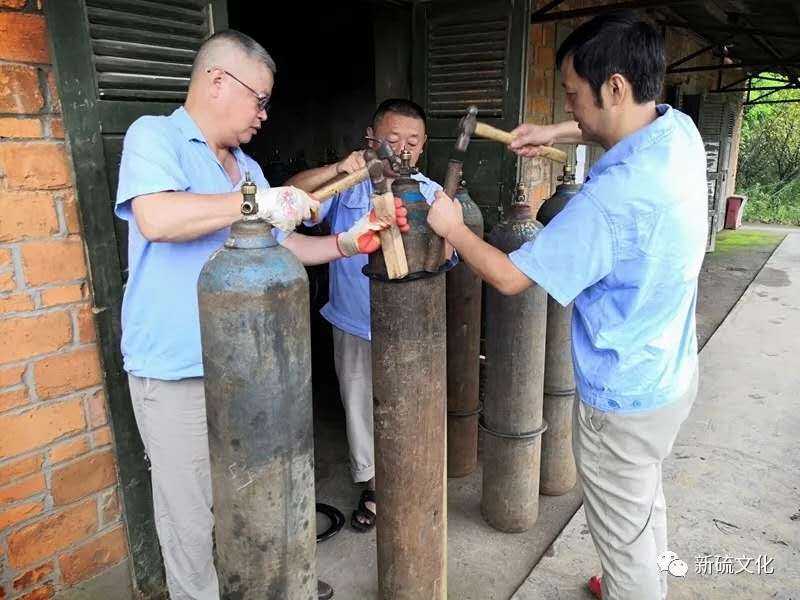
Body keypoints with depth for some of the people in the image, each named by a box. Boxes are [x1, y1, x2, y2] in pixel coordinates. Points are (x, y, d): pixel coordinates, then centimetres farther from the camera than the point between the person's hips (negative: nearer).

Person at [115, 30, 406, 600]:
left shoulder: (247, 166, 12)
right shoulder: (154, 136, -8)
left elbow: (283, 247, 14)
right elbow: (157, 218, -27)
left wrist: (346, 243, 1)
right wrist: (258, 201, -25)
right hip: (177, 372, -7)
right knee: (192, 514, 8)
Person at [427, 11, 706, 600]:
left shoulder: (615, 194, -32)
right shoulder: (682, 131, -6)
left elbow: (511, 277, -23)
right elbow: (633, 128, 21)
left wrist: (453, 227, -7)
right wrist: (557, 132, 9)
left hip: (625, 398, -9)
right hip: (673, 373, 9)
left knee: (623, 535, 14)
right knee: (647, 503, 30)